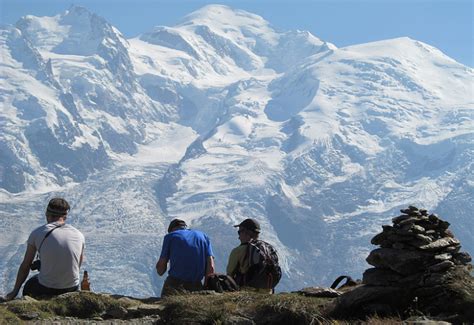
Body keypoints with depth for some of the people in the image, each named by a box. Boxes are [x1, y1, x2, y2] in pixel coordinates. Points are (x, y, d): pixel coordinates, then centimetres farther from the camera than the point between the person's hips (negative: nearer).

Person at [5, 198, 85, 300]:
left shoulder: (37, 233, -7)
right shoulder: (79, 235, -1)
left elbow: (25, 266, 0)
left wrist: (15, 291, 14)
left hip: (47, 289, -2)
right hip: (72, 288, 2)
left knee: (28, 287, 32)